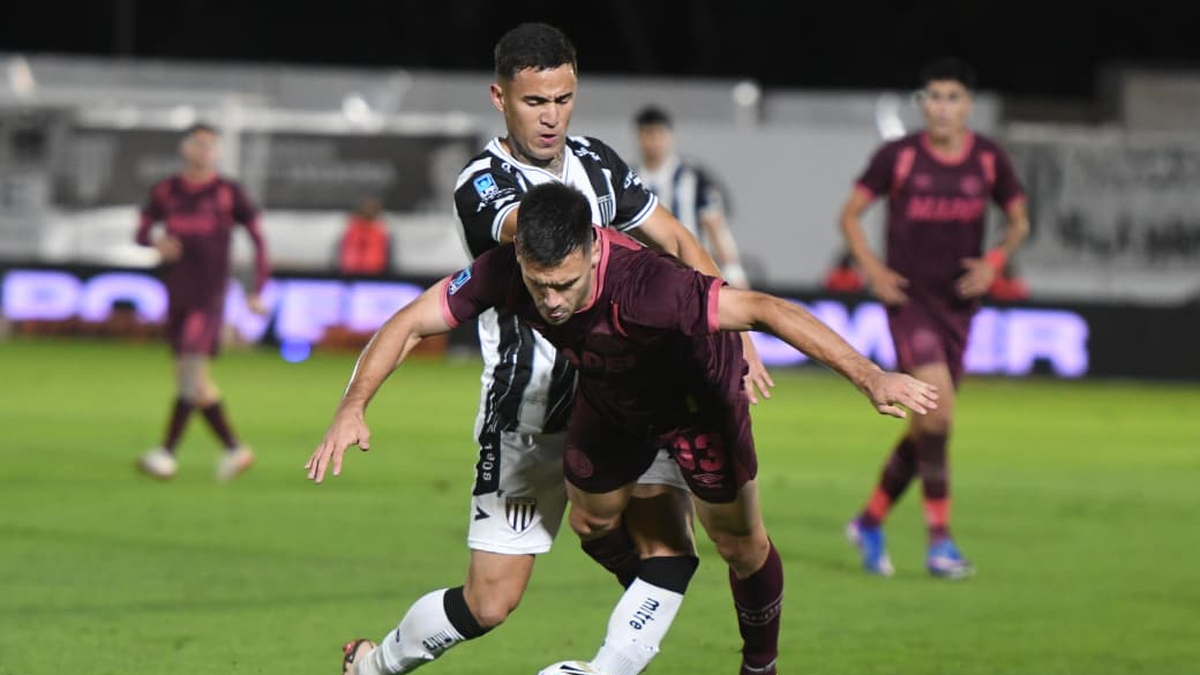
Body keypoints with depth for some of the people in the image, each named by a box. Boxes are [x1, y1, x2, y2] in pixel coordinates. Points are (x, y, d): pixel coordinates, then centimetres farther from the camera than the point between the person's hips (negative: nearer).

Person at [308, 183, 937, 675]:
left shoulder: (645, 284, -47)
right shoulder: (504, 272, -33)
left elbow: (764, 309, -49)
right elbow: (411, 321, -21)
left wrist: (870, 377, -56)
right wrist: (352, 409, -34)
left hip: (696, 397, -4)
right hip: (609, 399, 5)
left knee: (739, 543, 4)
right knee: (591, 523, 19)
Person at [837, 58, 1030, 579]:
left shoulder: (989, 159, 2)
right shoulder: (898, 156, -6)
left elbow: (1019, 220, 14)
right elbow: (851, 214, 4)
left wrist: (994, 262, -4)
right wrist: (871, 268, -10)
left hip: (958, 303, 4)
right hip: (909, 297, -4)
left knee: (928, 425, 7)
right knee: (938, 407, -20)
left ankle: (870, 521, 26)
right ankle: (939, 540, -15)